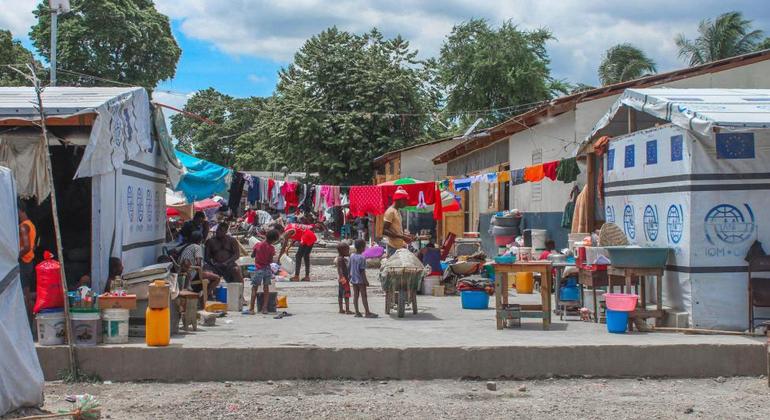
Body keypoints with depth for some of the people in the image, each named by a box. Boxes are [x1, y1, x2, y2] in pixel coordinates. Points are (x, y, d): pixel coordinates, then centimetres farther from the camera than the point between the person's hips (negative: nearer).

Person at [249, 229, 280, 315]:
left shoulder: (257, 245, -6)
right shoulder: (271, 248, -10)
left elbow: (252, 255, 4)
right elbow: (271, 261, -7)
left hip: (258, 269, 0)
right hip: (267, 268, 0)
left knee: (254, 288, 4)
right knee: (266, 288, 10)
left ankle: (251, 308, -2)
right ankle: (265, 308, 7)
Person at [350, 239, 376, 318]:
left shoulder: (352, 256, 4)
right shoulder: (362, 258, -17)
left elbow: (350, 268, 10)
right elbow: (362, 271, -18)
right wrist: (366, 280, -14)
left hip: (353, 279, 7)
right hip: (360, 280, -7)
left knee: (355, 295, 8)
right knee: (364, 296, -1)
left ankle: (357, 312, 10)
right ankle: (367, 312, 1)